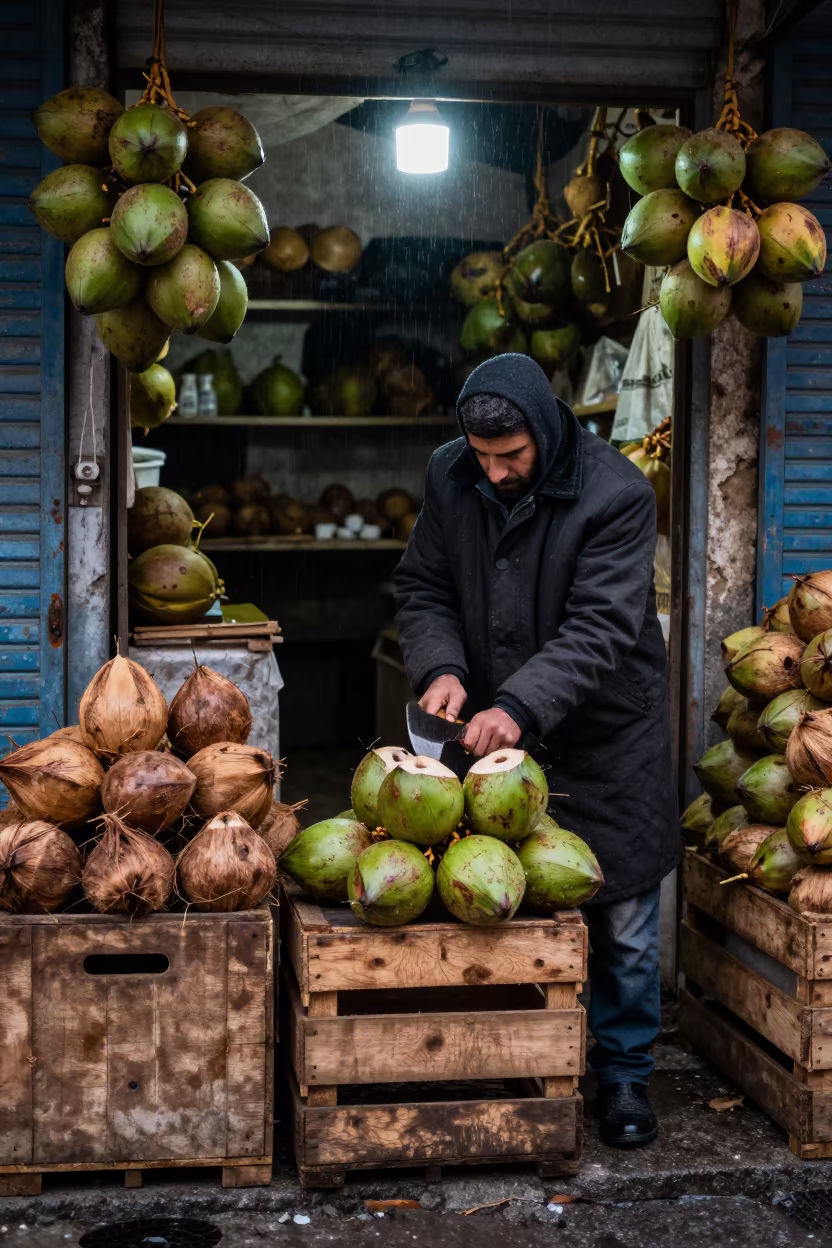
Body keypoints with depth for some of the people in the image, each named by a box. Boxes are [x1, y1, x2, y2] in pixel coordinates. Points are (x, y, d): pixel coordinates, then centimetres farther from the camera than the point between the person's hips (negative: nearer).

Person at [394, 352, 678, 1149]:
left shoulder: (616, 495, -20)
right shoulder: (450, 477, -5)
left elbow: (600, 627, -26)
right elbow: (423, 589, 2)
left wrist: (519, 706, -38)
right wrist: (441, 667, -18)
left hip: (605, 733, -3)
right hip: (495, 726, 4)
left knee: (623, 920, 5)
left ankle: (623, 1073, 23)